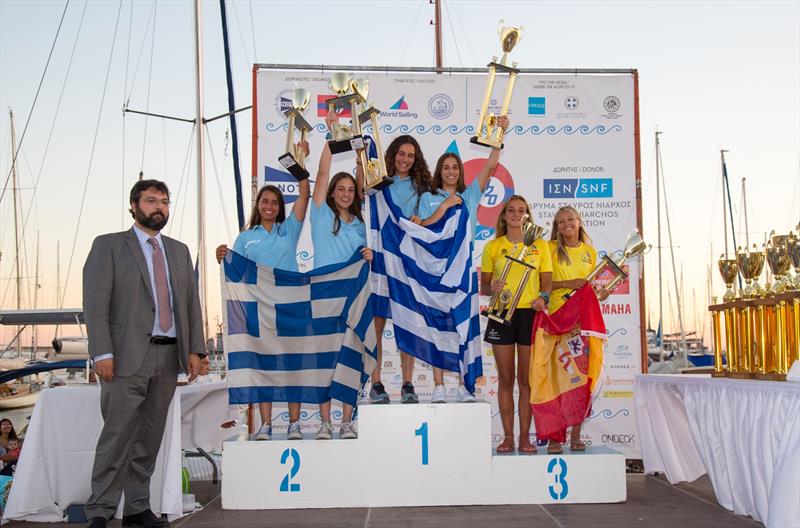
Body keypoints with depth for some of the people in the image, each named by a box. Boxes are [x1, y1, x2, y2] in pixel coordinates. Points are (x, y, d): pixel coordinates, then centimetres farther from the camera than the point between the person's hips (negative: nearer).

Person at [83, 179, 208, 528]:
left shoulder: (179, 251, 18)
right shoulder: (108, 246, 3)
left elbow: (191, 303, 14)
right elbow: (95, 303, -5)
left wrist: (195, 349, 4)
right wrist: (102, 353, -14)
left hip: (169, 356, 5)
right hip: (127, 355, -5)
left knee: (149, 438, 9)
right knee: (117, 435, -6)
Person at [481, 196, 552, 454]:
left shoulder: (539, 245, 8)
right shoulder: (493, 246, 8)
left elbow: (547, 282, 8)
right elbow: (483, 286, 10)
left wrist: (543, 297, -13)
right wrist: (492, 288, -13)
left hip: (530, 314, 0)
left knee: (527, 379, 2)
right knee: (505, 379, 3)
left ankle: (525, 437, 9)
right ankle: (508, 437, 9)